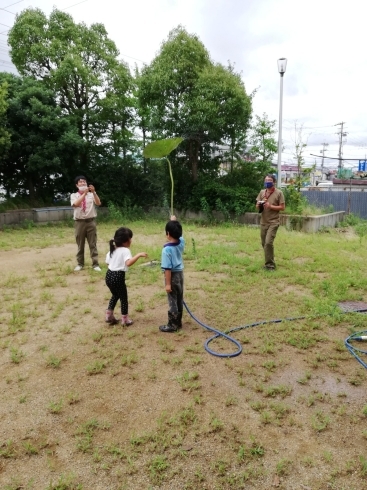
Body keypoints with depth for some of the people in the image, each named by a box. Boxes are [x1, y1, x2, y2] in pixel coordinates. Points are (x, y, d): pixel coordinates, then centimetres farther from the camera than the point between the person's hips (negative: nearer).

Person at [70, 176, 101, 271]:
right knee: (80, 244, 9)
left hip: (91, 221, 0)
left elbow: (98, 203, -10)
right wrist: (84, 193, -22)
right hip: (79, 222, 0)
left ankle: (95, 264, 6)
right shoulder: (74, 195, 5)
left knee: (93, 244, 2)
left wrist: (94, 192, -22)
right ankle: (80, 264, 21)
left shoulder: (91, 195, 6)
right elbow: (76, 204, -17)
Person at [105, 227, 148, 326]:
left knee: (115, 295, 28)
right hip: (118, 277, -8)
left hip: (109, 275, 8)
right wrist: (139, 255, -34)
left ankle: (109, 316, 32)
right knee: (123, 298, 10)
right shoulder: (125, 250, -15)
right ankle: (125, 319, 19)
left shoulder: (112, 249, 10)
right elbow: (128, 263, -33)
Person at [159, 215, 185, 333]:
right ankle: (178, 321, 31)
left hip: (172, 275, -7)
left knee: (172, 301, 3)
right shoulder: (181, 242, -5)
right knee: (179, 299, 18)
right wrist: (174, 222, 24)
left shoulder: (167, 249, -24)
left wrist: (168, 284, -20)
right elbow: (178, 234, 21)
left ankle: (172, 325, 14)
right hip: (180, 273, 7)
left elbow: (168, 268, -24)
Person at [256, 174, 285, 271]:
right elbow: (257, 206, 13)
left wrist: (270, 206, -18)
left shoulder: (279, 193, -5)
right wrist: (259, 205, -10)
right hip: (263, 222, 6)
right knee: (264, 243, 11)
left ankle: (270, 264, -5)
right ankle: (269, 262, 29)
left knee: (268, 242, -16)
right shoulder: (262, 192, 10)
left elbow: (282, 207, -8)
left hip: (273, 222, -6)